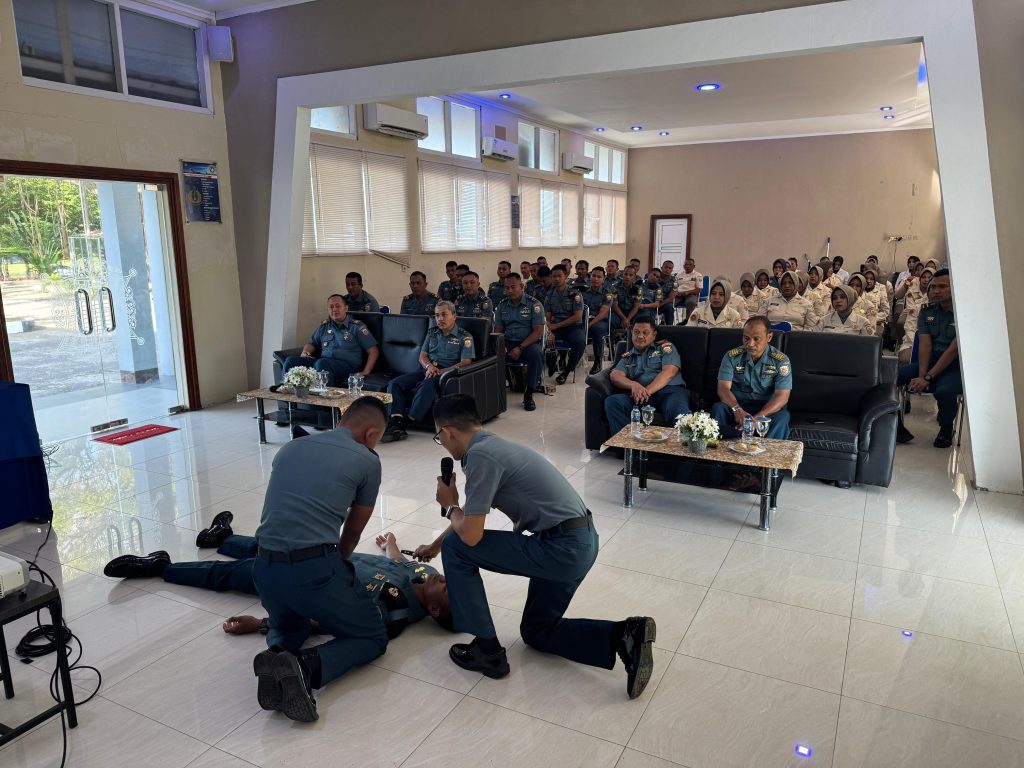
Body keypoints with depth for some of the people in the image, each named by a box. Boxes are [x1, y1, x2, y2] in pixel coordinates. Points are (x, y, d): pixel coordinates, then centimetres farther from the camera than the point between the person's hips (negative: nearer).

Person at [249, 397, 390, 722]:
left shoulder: (290, 448, 18)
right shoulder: (367, 461, 2)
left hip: (265, 570, 6)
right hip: (316, 570, -5)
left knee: (288, 627, 36)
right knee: (373, 637, 17)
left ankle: (276, 655, 1)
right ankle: (307, 667, -11)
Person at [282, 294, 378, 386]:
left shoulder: (356, 326, 7)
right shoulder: (324, 326, 23)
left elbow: (373, 351, 2)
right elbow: (311, 343, 34)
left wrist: (366, 372, -11)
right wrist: (305, 352, 8)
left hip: (347, 365, -5)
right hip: (323, 361, 5)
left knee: (321, 363, -38)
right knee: (290, 360, -16)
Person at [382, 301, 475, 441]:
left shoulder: (464, 337, 6)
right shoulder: (432, 332, 23)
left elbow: (466, 362, -6)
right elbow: (422, 355, 18)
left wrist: (440, 371, -17)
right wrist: (429, 366, -7)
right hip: (426, 371, 6)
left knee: (427, 385, -39)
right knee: (394, 383, -19)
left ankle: (403, 424, -38)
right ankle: (395, 426, -33)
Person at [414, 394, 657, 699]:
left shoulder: (480, 455, -16)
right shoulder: (491, 445, 15)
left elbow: (470, 534, -16)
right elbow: (474, 514, 31)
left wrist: (450, 506, 6)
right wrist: (434, 545, 43)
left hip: (562, 548, -10)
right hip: (582, 542, 10)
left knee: (456, 549, 1)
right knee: (537, 631, 24)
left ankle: (487, 651, 8)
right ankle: (624, 636, 7)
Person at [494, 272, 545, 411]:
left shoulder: (534, 304, -3)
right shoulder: (502, 305, 11)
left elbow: (538, 331, -10)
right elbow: (498, 330, 11)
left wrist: (520, 348, -21)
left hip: (528, 343, -3)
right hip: (508, 343, 3)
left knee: (535, 353, -37)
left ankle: (529, 395, -23)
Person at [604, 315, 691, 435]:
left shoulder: (665, 347, 18)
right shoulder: (627, 356, 27)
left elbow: (669, 372, 0)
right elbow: (615, 376, 8)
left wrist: (647, 391, -16)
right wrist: (633, 385, -17)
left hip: (670, 390, -3)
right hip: (639, 394, 3)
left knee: (678, 410, -38)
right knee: (611, 402, -25)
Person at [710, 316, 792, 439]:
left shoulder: (781, 361, -5)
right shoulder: (732, 356, -1)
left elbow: (782, 396, -14)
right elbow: (723, 388, -10)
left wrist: (757, 418, -31)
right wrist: (737, 410, -32)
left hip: (766, 408, -1)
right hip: (737, 405, 1)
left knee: (782, 417, -32)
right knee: (718, 408, -29)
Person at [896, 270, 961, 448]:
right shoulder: (927, 310, 5)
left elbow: (953, 350, -17)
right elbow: (925, 345, -4)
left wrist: (927, 377, -22)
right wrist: (921, 376, -18)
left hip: (955, 366, -5)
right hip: (930, 360, 5)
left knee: (944, 391, -37)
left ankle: (946, 429, -4)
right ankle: (897, 428, -5)